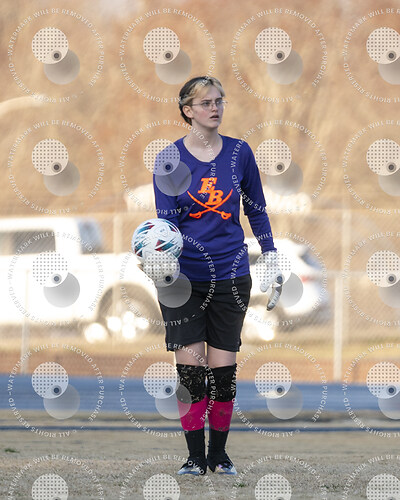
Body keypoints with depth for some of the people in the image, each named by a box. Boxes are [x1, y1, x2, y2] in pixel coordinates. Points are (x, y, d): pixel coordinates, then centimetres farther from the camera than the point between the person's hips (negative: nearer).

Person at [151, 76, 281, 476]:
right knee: (189, 367, -7)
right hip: (184, 275, -2)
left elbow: (256, 209, 13)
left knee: (223, 368, 2)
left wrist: (271, 258, 11)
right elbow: (166, 218, -7)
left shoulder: (239, 153, 3)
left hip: (230, 274, 2)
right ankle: (195, 455, 3)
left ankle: (219, 454, 15)